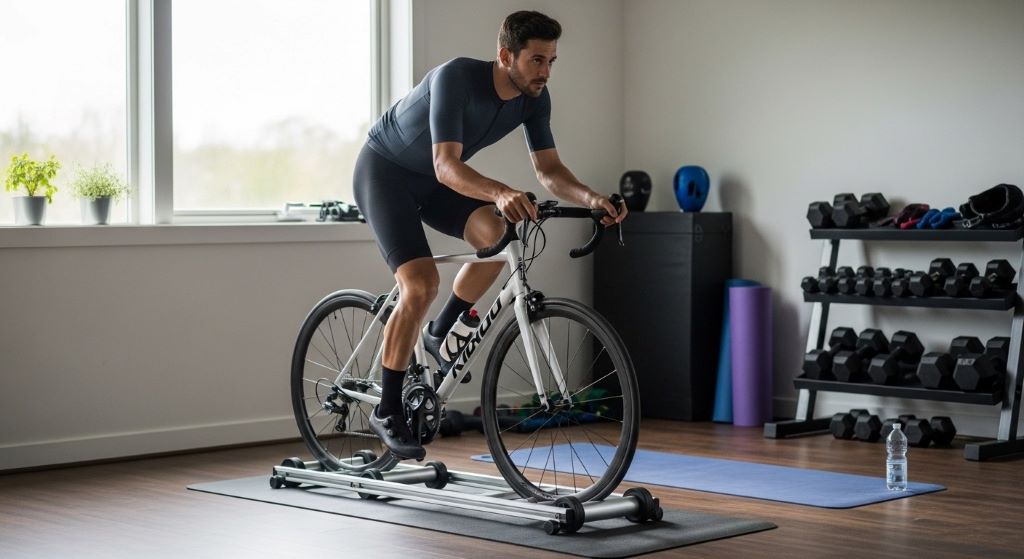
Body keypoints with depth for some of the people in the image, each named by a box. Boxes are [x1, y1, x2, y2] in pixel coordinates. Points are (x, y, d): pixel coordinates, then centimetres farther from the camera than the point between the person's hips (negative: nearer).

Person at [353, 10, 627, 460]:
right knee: (421, 286, -22)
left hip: (432, 180, 6)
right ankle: (387, 410, -6)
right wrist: (501, 193, -60)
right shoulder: (456, 77, -33)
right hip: (384, 171, -6)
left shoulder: (534, 97, -13)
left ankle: (440, 334, 0)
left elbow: (549, 170, -10)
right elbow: (446, 166, -42)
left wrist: (590, 198, -31)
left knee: (496, 235, -24)